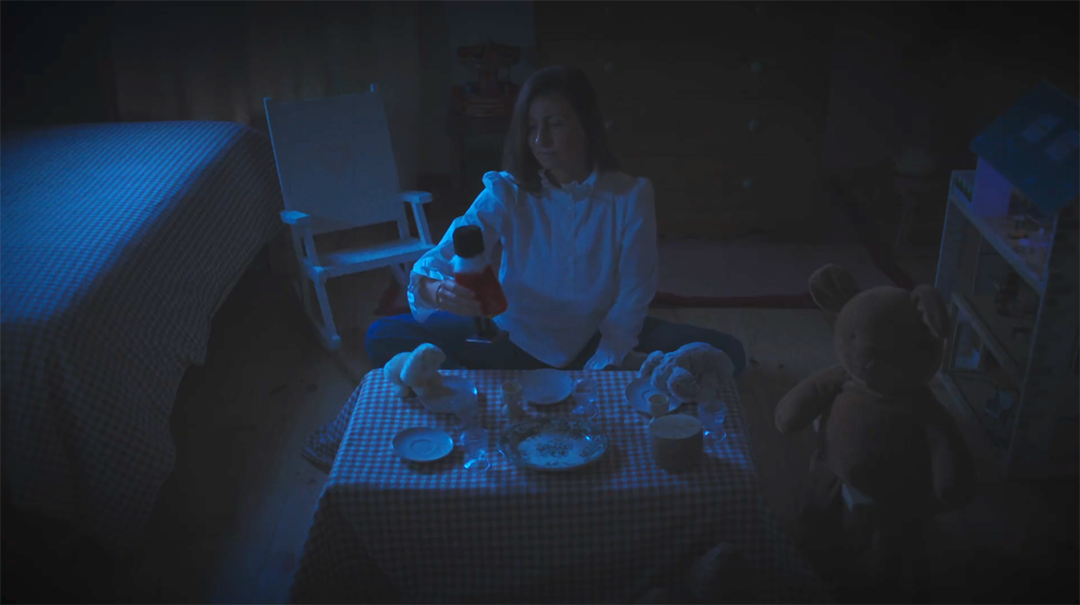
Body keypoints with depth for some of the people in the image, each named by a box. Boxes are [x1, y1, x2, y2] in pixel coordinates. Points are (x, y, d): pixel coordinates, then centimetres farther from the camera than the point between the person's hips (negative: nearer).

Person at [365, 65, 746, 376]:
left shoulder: (630, 197, -11)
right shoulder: (506, 193, -10)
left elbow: (633, 297, -10)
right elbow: (443, 258, -21)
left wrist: (600, 369, -23)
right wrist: (435, 289, -45)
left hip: (598, 340, 0)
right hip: (517, 337, 1)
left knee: (726, 354, -22)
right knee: (384, 337, -19)